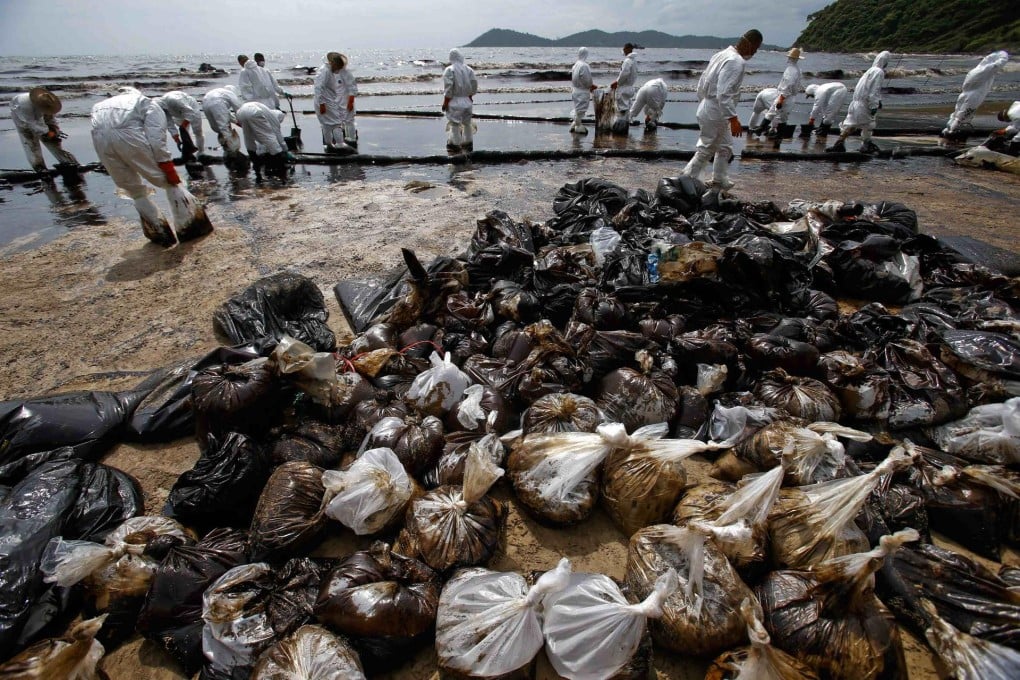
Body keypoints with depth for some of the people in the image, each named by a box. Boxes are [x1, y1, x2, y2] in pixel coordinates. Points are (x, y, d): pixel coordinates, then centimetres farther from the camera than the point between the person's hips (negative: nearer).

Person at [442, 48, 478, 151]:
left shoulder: (449, 70, -10)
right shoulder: (469, 69, 4)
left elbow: (448, 88, -14)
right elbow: (474, 84, 5)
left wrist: (445, 102, -9)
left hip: (454, 101, -5)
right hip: (467, 100, 5)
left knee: (454, 123, 2)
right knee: (467, 122, 17)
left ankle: (455, 144, 5)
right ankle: (468, 143, 26)